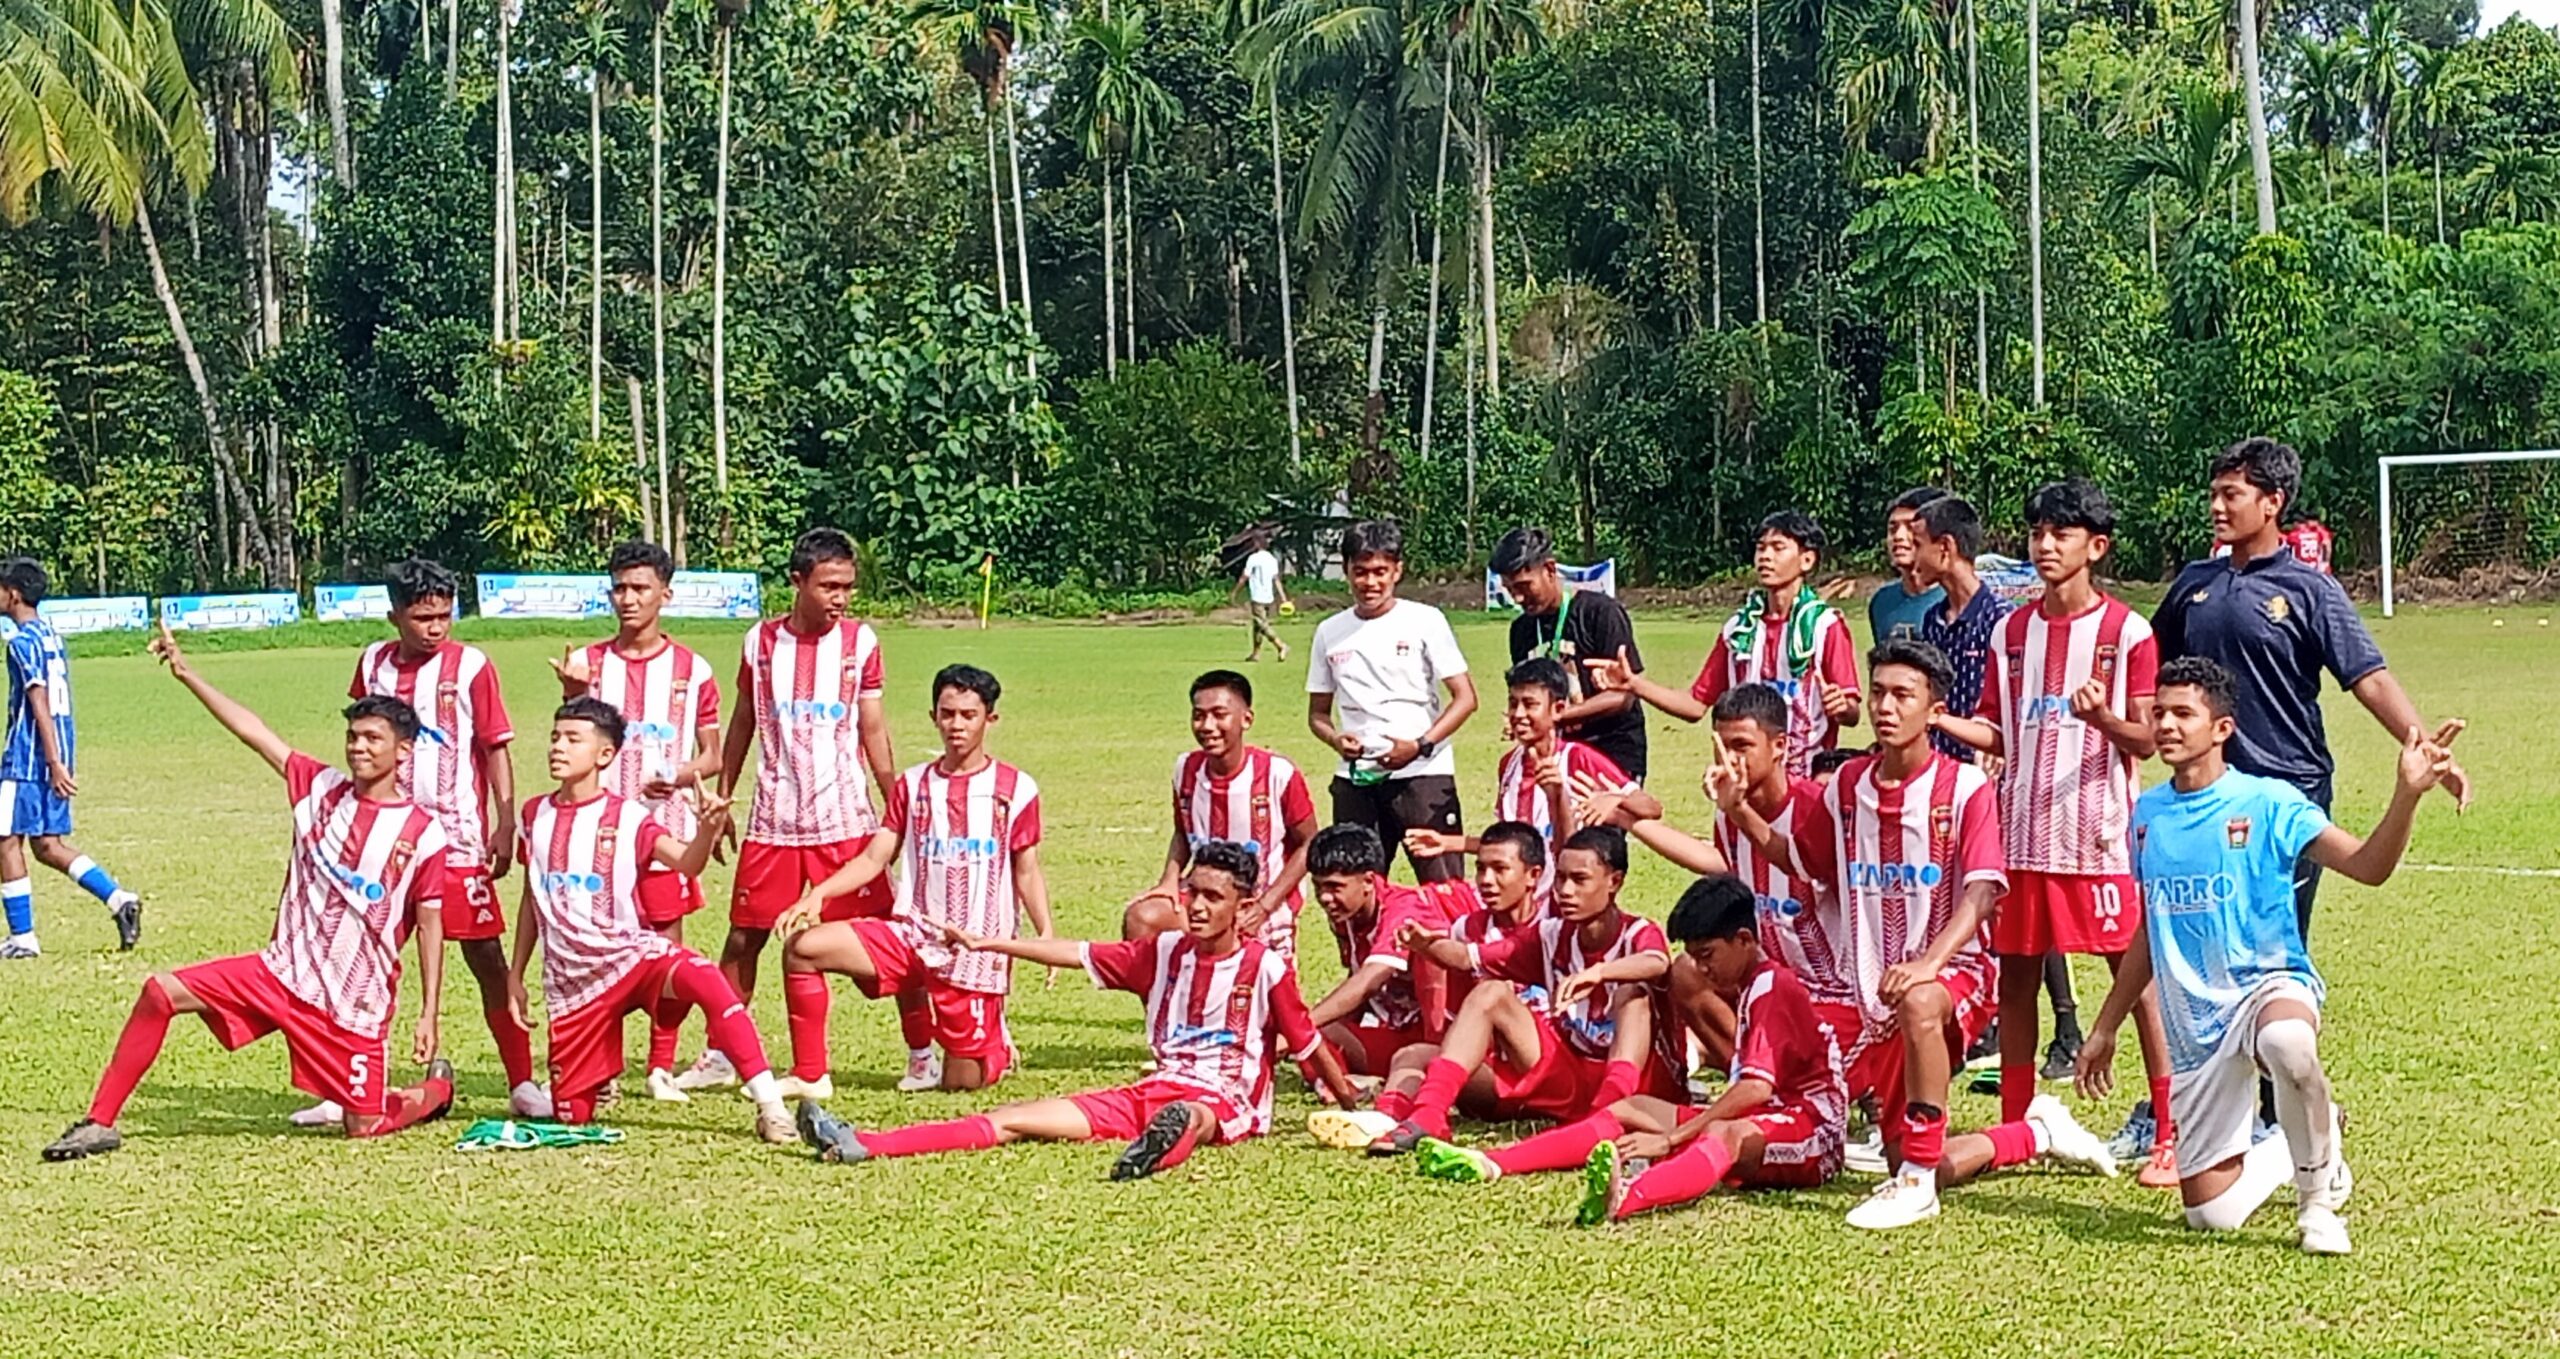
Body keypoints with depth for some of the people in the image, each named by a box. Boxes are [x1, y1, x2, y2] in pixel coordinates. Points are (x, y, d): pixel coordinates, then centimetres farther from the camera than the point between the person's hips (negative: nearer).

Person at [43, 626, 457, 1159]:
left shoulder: (424, 832, -8)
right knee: (161, 992, -10)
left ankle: (437, 1087, 33)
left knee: (364, 1126, -1)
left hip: (357, 1002, -4)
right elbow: (251, 730, 1)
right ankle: (100, 1124, 0)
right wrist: (185, 673, -3)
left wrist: (429, 1015, -9)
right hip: (283, 970, 4)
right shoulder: (322, 789, 2)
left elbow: (430, 925, -6)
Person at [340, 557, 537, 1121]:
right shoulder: (374, 662, 7)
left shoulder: (471, 665, -4)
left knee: (486, 956, -2)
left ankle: (522, 1084, 4)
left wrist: (505, 827, -9)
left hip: (459, 837, -3)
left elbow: (496, 749, -2)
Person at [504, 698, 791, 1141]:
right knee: (572, 1114, 2)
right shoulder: (535, 814, 6)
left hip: (630, 952, -3)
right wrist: (515, 977, 15)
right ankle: (600, 1075, 39)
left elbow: (685, 863, -21)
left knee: (704, 978, -37)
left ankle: (767, 1101, -36)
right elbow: (532, 901, 15)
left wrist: (705, 834, -42)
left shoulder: (627, 818, -5)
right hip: (571, 978, 3)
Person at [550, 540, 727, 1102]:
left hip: (666, 828, -1)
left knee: (668, 945, 1)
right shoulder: (589, 663, 7)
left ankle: (662, 1067, 11)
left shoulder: (693, 670, 4)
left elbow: (713, 755, 7)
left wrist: (681, 776, -14)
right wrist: (572, 695, -13)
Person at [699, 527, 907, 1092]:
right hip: (773, 822, 2)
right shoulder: (761, 641, 2)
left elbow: (873, 731, 4)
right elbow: (742, 726, 12)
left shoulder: (860, 641, -1)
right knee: (743, 936, 6)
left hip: (847, 820, -1)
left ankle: (923, 1055, 5)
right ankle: (718, 1058, 19)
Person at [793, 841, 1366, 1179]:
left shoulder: (1264, 967, -4)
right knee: (1016, 1119, -9)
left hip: (1226, 1103, -4)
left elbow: (1306, 1041, 2)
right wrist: (991, 944, 8)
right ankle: (860, 1145, -20)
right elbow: (1080, 954, 11)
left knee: (1190, 1116, -44)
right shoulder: (1164, 952, 10)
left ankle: (1160, 1147, -82)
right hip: (1156, 1090, 5)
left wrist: (1349, 1099, 4)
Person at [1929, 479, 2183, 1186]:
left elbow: (2145, 740, -5)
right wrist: (1935, 718, -3)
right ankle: (2014, 1128, 17)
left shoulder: (2126, 631, -3)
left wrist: (2102, 716, -25)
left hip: (2101, 834, -5)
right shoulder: (2013, 631, 11)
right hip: (2024, 829, 5)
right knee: (2015, 973, 8)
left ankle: (2170, 1136, 0)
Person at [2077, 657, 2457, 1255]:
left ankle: (2316, 1201, -18)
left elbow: (2369, 865, -17)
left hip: (2269, 985, -5)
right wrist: (2105, 1028, 21)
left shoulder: (2268, 803, -7)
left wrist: (2407, 793, -32)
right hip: (2195, 1025, 5)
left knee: (2288, 1042, -45)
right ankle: (2317, 1147, 34)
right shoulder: (2147, 814, 7)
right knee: (2212, 1213, 1)